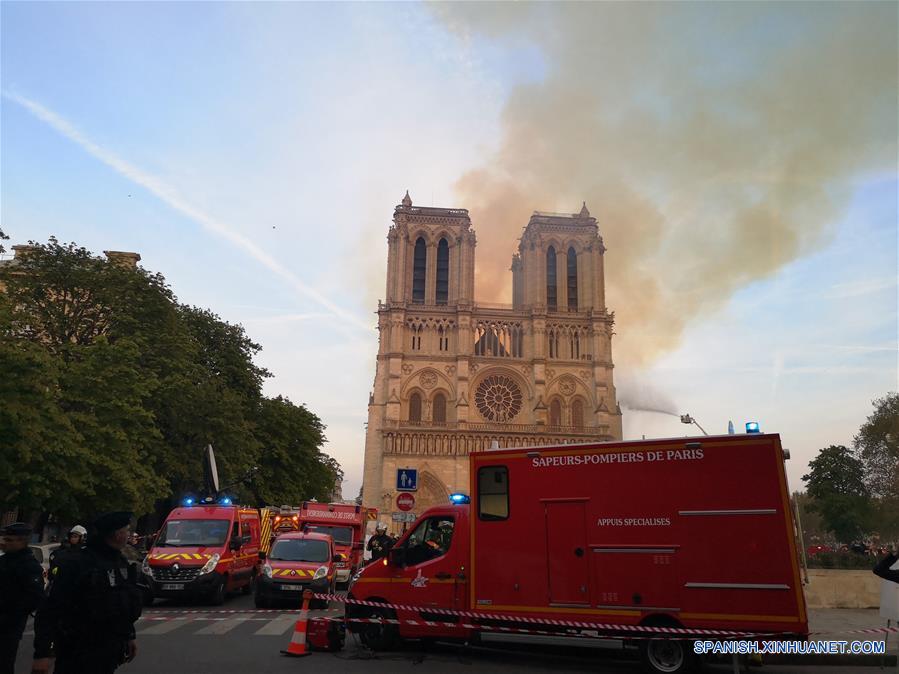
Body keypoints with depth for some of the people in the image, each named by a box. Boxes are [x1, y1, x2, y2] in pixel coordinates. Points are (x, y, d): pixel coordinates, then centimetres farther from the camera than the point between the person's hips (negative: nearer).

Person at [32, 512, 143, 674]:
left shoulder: (122, 564, 7)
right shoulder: (78, 565, -17)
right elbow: (51, 611, -19)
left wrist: (129, 636, 19)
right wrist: (42, 653, -22)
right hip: (79, 655, -7)